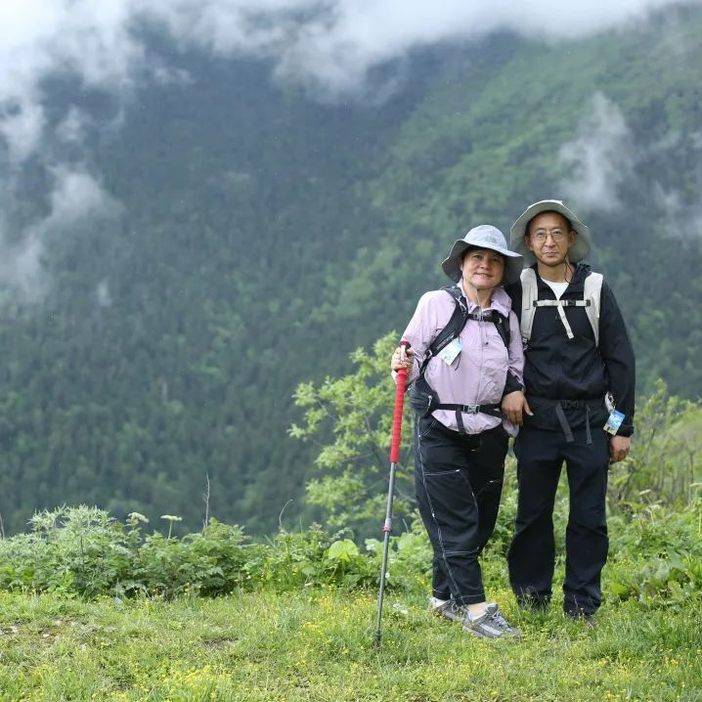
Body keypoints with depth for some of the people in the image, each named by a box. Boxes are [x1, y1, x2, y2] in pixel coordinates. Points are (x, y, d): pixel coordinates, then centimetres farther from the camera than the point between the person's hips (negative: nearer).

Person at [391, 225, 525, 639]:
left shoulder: (506, 316, 9)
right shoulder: (436, 304, -4)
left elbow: (516, 368, 19)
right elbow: (413, 357, -4)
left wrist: (515, 390, 1)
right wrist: (402, 365, -24)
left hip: (489, 432, 5)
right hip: (440, 429, -5)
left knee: (481, 523, 10)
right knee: (454, 521, -8)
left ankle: (445, 598, 24)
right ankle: (474, 607, -8)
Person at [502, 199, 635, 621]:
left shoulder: (595, 289, 3)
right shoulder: (518, 291, 3)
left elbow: (620, 360, 4)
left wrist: (623, 426, 1)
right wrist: (510, 387, -5)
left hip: (590, 420, 0)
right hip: (537, 418, 0)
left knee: (589, 518, 3)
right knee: (533, 515, 5)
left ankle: (582, 607, 11)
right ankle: (531, 599, 17)